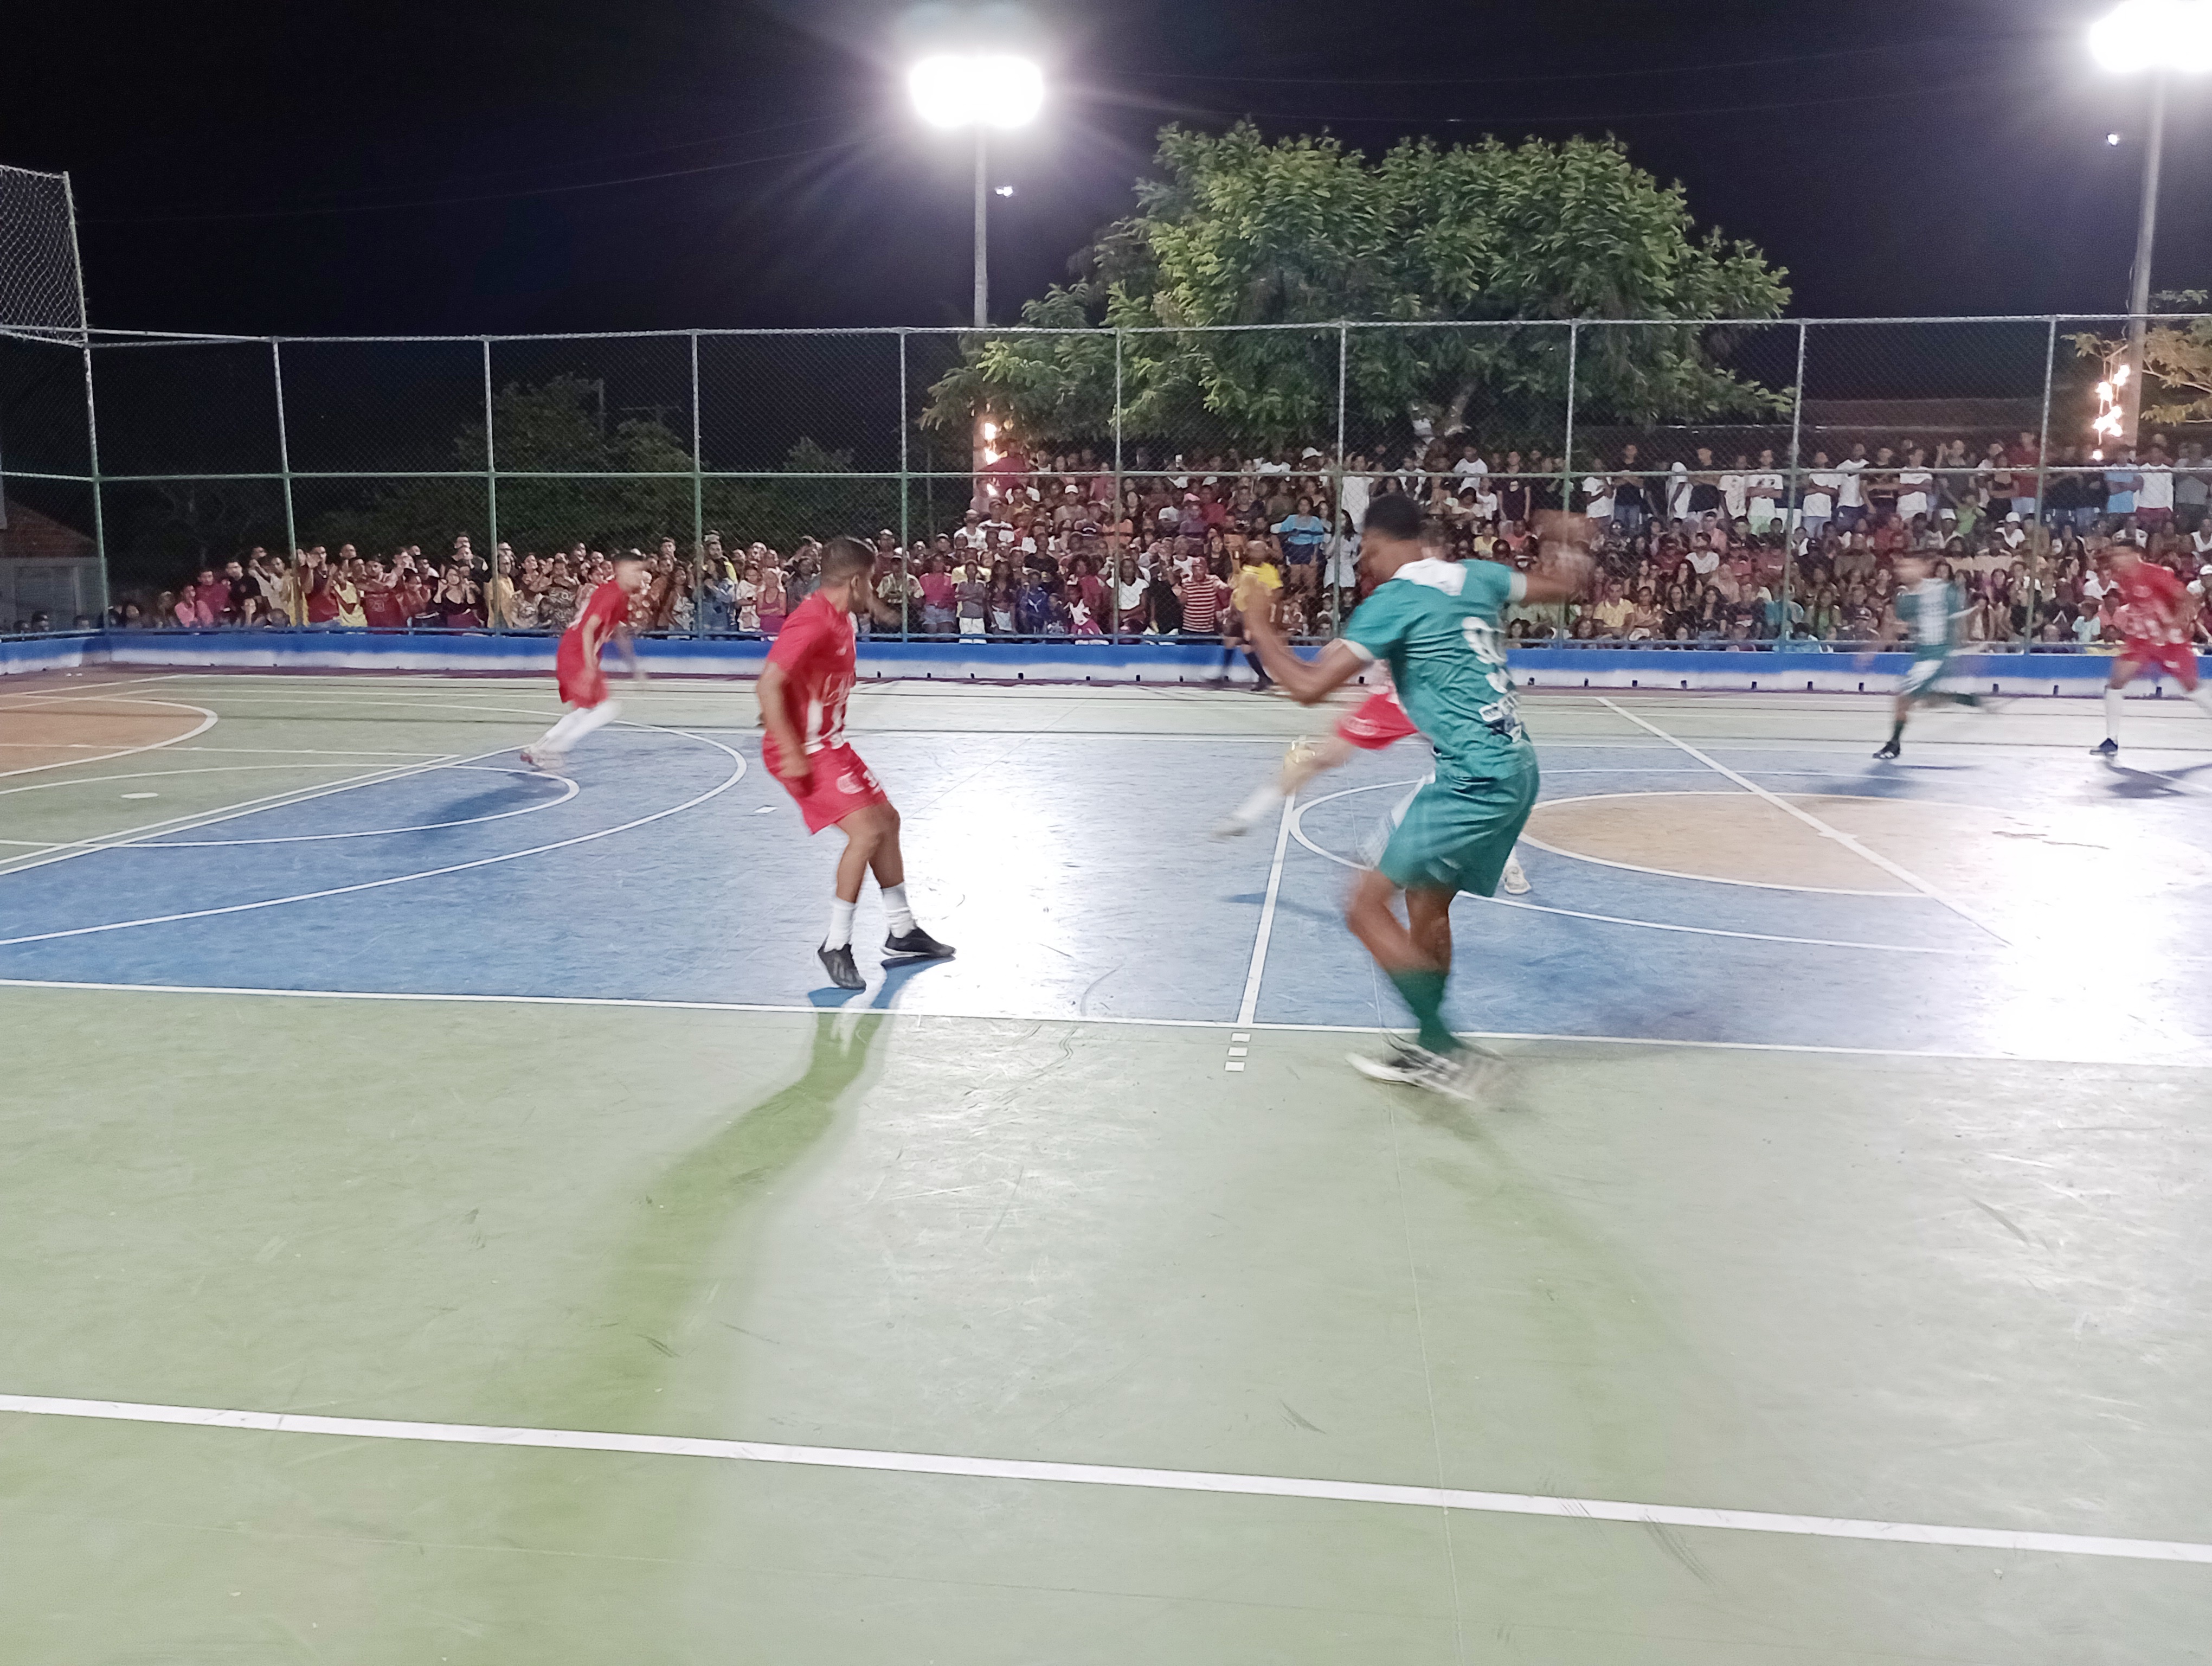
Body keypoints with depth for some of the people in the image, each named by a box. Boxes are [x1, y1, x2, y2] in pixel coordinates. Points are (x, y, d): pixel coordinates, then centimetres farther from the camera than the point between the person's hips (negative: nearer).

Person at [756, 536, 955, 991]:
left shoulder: (840, 616, 7)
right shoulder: (813, 621, -24)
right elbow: (769, 683, -30)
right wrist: (790, 753, -31)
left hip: (830, 743, 11)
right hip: (804, 751, -11)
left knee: (887, 819, 16)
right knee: (866, 831, -19)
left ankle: (902, 932, 29)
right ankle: (836, 945, -5)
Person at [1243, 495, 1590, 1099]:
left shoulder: (1394, 600, -11)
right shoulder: (1476, 577, 11)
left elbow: (1308, 686, -14)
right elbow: (1563, 585, 28)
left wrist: (1260, 628, 2)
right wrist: (1566, 552, 49)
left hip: (1474, 780, -9)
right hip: (1518, 770, 9)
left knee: (1367, 905, -5)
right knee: (1426, 902, 21)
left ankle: (1444, 1046, -10)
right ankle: (1429, 1049, 30)